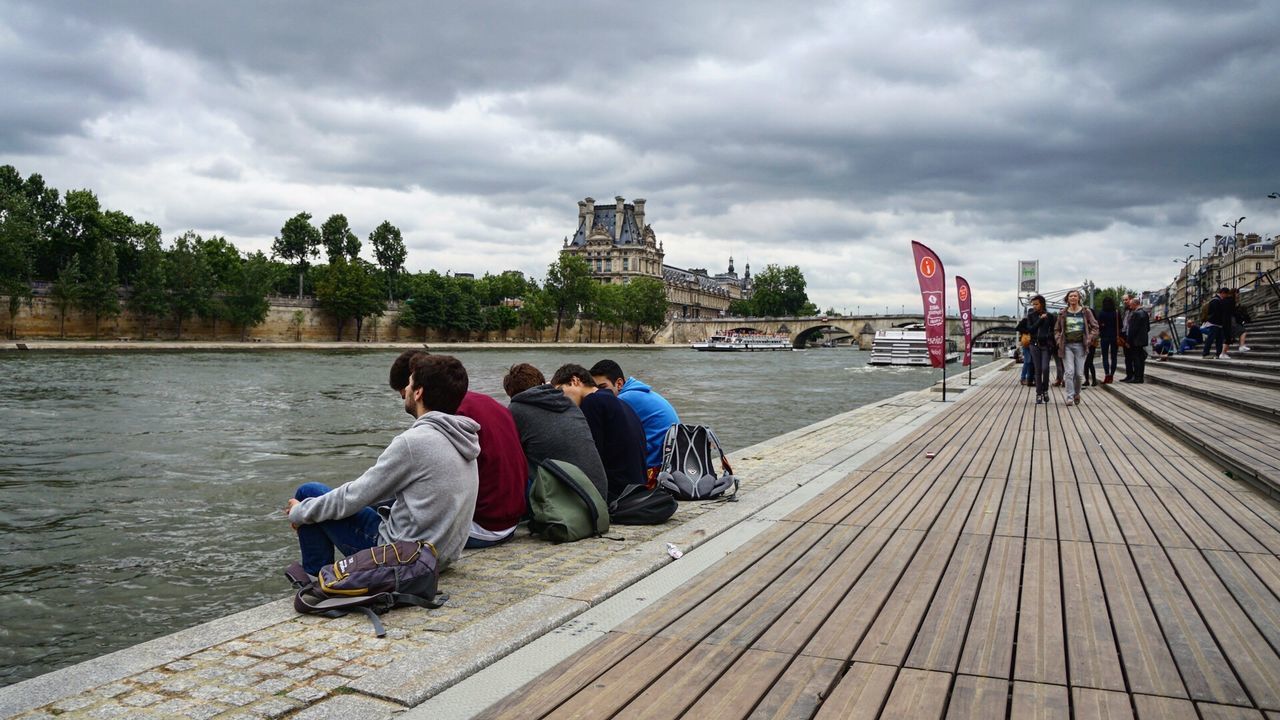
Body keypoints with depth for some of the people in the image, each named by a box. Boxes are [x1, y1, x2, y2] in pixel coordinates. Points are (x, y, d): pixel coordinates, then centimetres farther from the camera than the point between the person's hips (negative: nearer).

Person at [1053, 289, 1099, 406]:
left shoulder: (1086, 312, 4)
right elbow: (1057, 329, 16)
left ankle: (1076, 393, 25)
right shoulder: (1063, 313, 7)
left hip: (1080, 345, 0)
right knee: (1069, 372, -10)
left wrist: (1089, 339, -5)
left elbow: (1095, 327, 6)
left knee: (1079, 373, 0)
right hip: (1067, 345, 0)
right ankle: (1070, 397, -6)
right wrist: (1059, 340, 0)